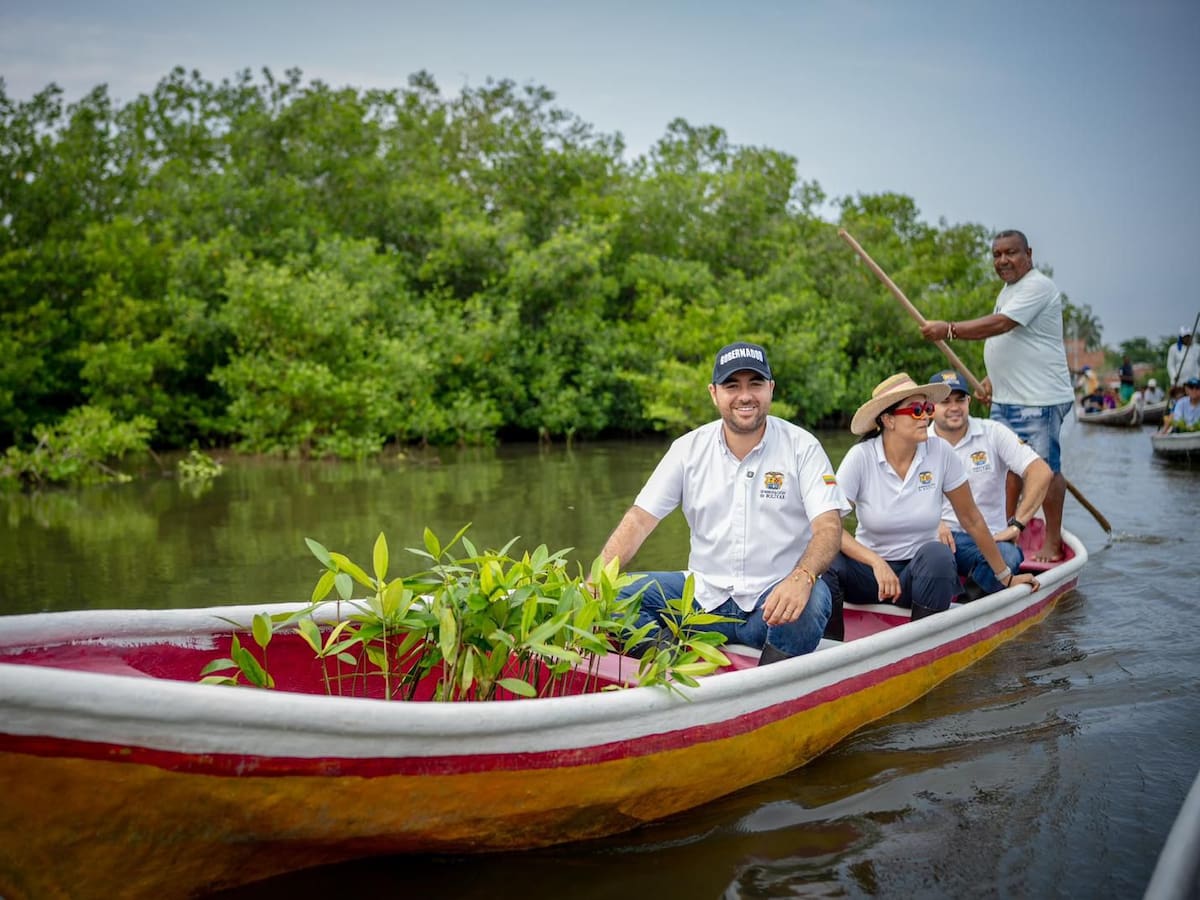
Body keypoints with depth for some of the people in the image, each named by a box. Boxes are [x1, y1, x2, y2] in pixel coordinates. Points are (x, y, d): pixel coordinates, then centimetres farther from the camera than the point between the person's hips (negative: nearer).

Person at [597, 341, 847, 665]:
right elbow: (639, 519, 0)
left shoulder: (802, 447, -3)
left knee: (813, 599, -35)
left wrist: (802, 577, -35)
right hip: (705, 595, 2)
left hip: (773, 602, -2)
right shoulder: (690, 448, 4)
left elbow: (829, 525, -13)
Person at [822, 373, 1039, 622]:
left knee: (937, 554, -33)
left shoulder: (940, 452, -5)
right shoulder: (861, 457, -11)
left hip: (925, 572, 1)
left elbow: (972, 520, 5)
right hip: (869, 568, -1)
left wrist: (1006, 577, 11)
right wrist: (877, 563, -31)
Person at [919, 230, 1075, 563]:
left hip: (1039, 399, -10)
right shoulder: (1007, 291, 19)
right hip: (1005, 398, 10)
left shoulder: (1038, 287, -13)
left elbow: (1000, 325, -25)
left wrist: (949, 330, -25)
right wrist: (992, 379, 15)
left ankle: (1053, 542, 5)